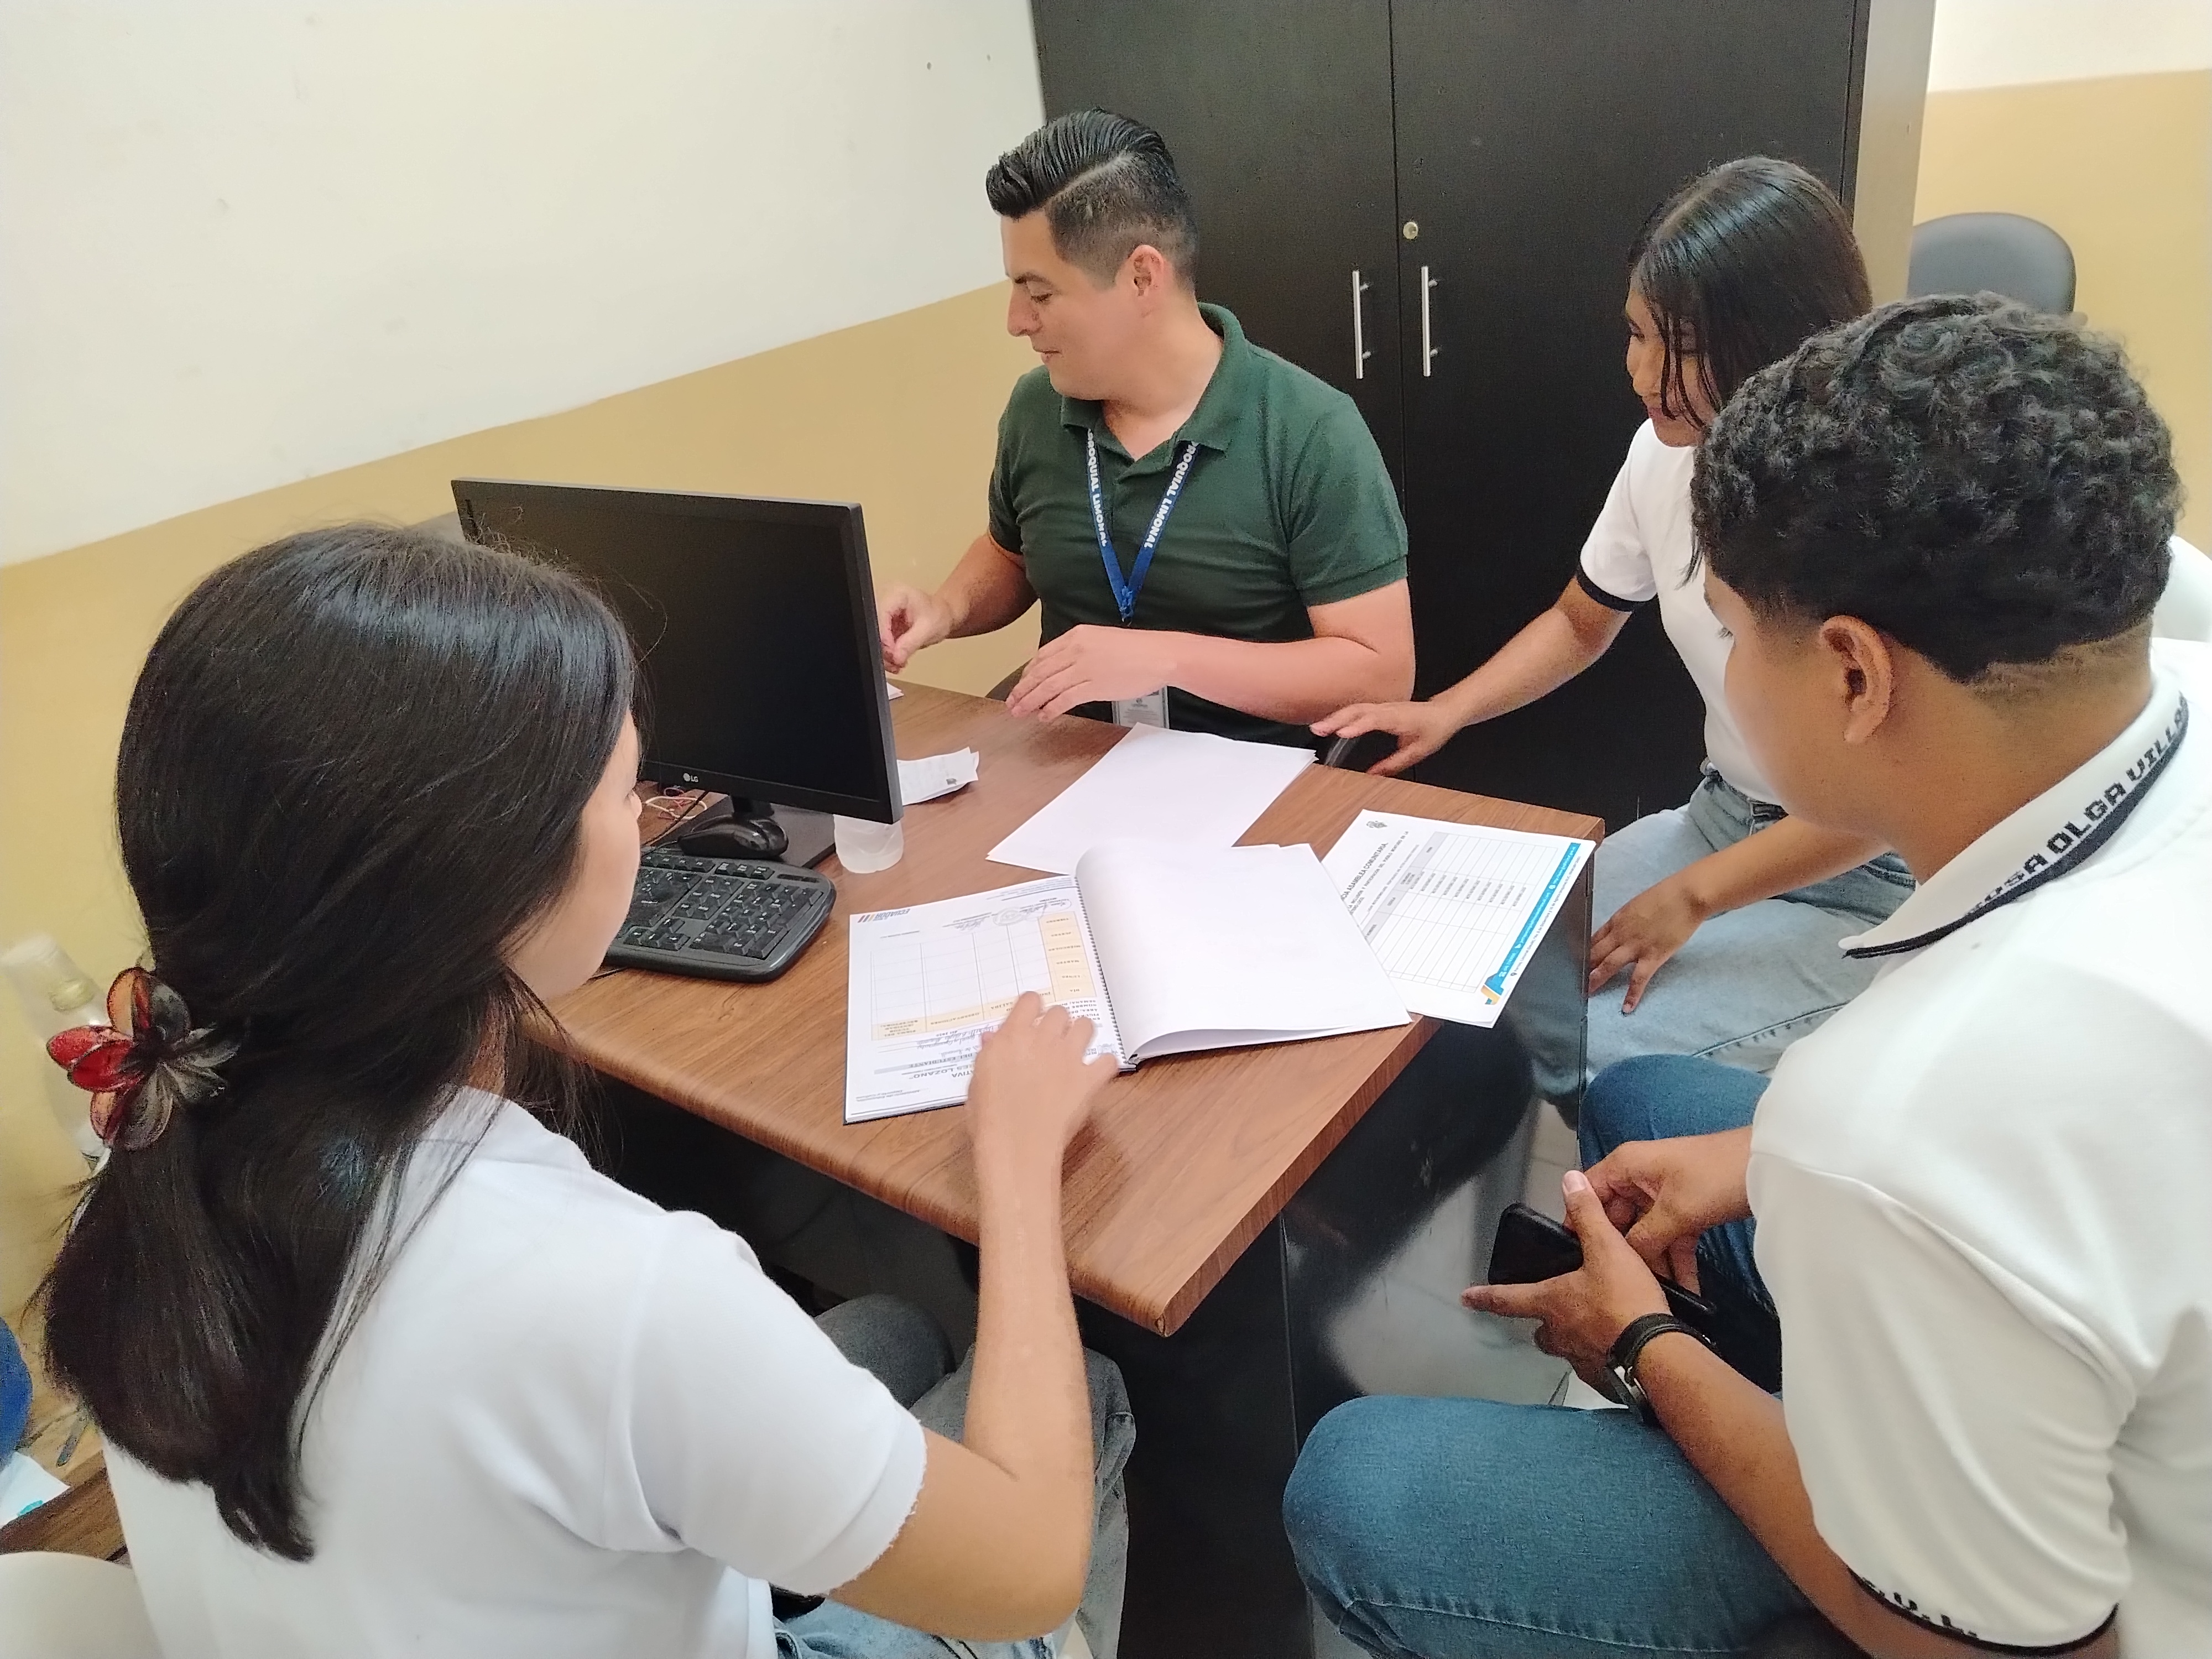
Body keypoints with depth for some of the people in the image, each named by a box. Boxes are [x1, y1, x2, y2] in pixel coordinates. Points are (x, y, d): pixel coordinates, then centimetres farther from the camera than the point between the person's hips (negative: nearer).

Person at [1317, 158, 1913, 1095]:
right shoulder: (1667, 451, -7)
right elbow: (1582, 622, 10)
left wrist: (1690, 899, -18)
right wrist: (1446, 712, -6)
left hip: (1866, 887, -6)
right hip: (1719, 822, 6)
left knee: (1592, 1062, -20)